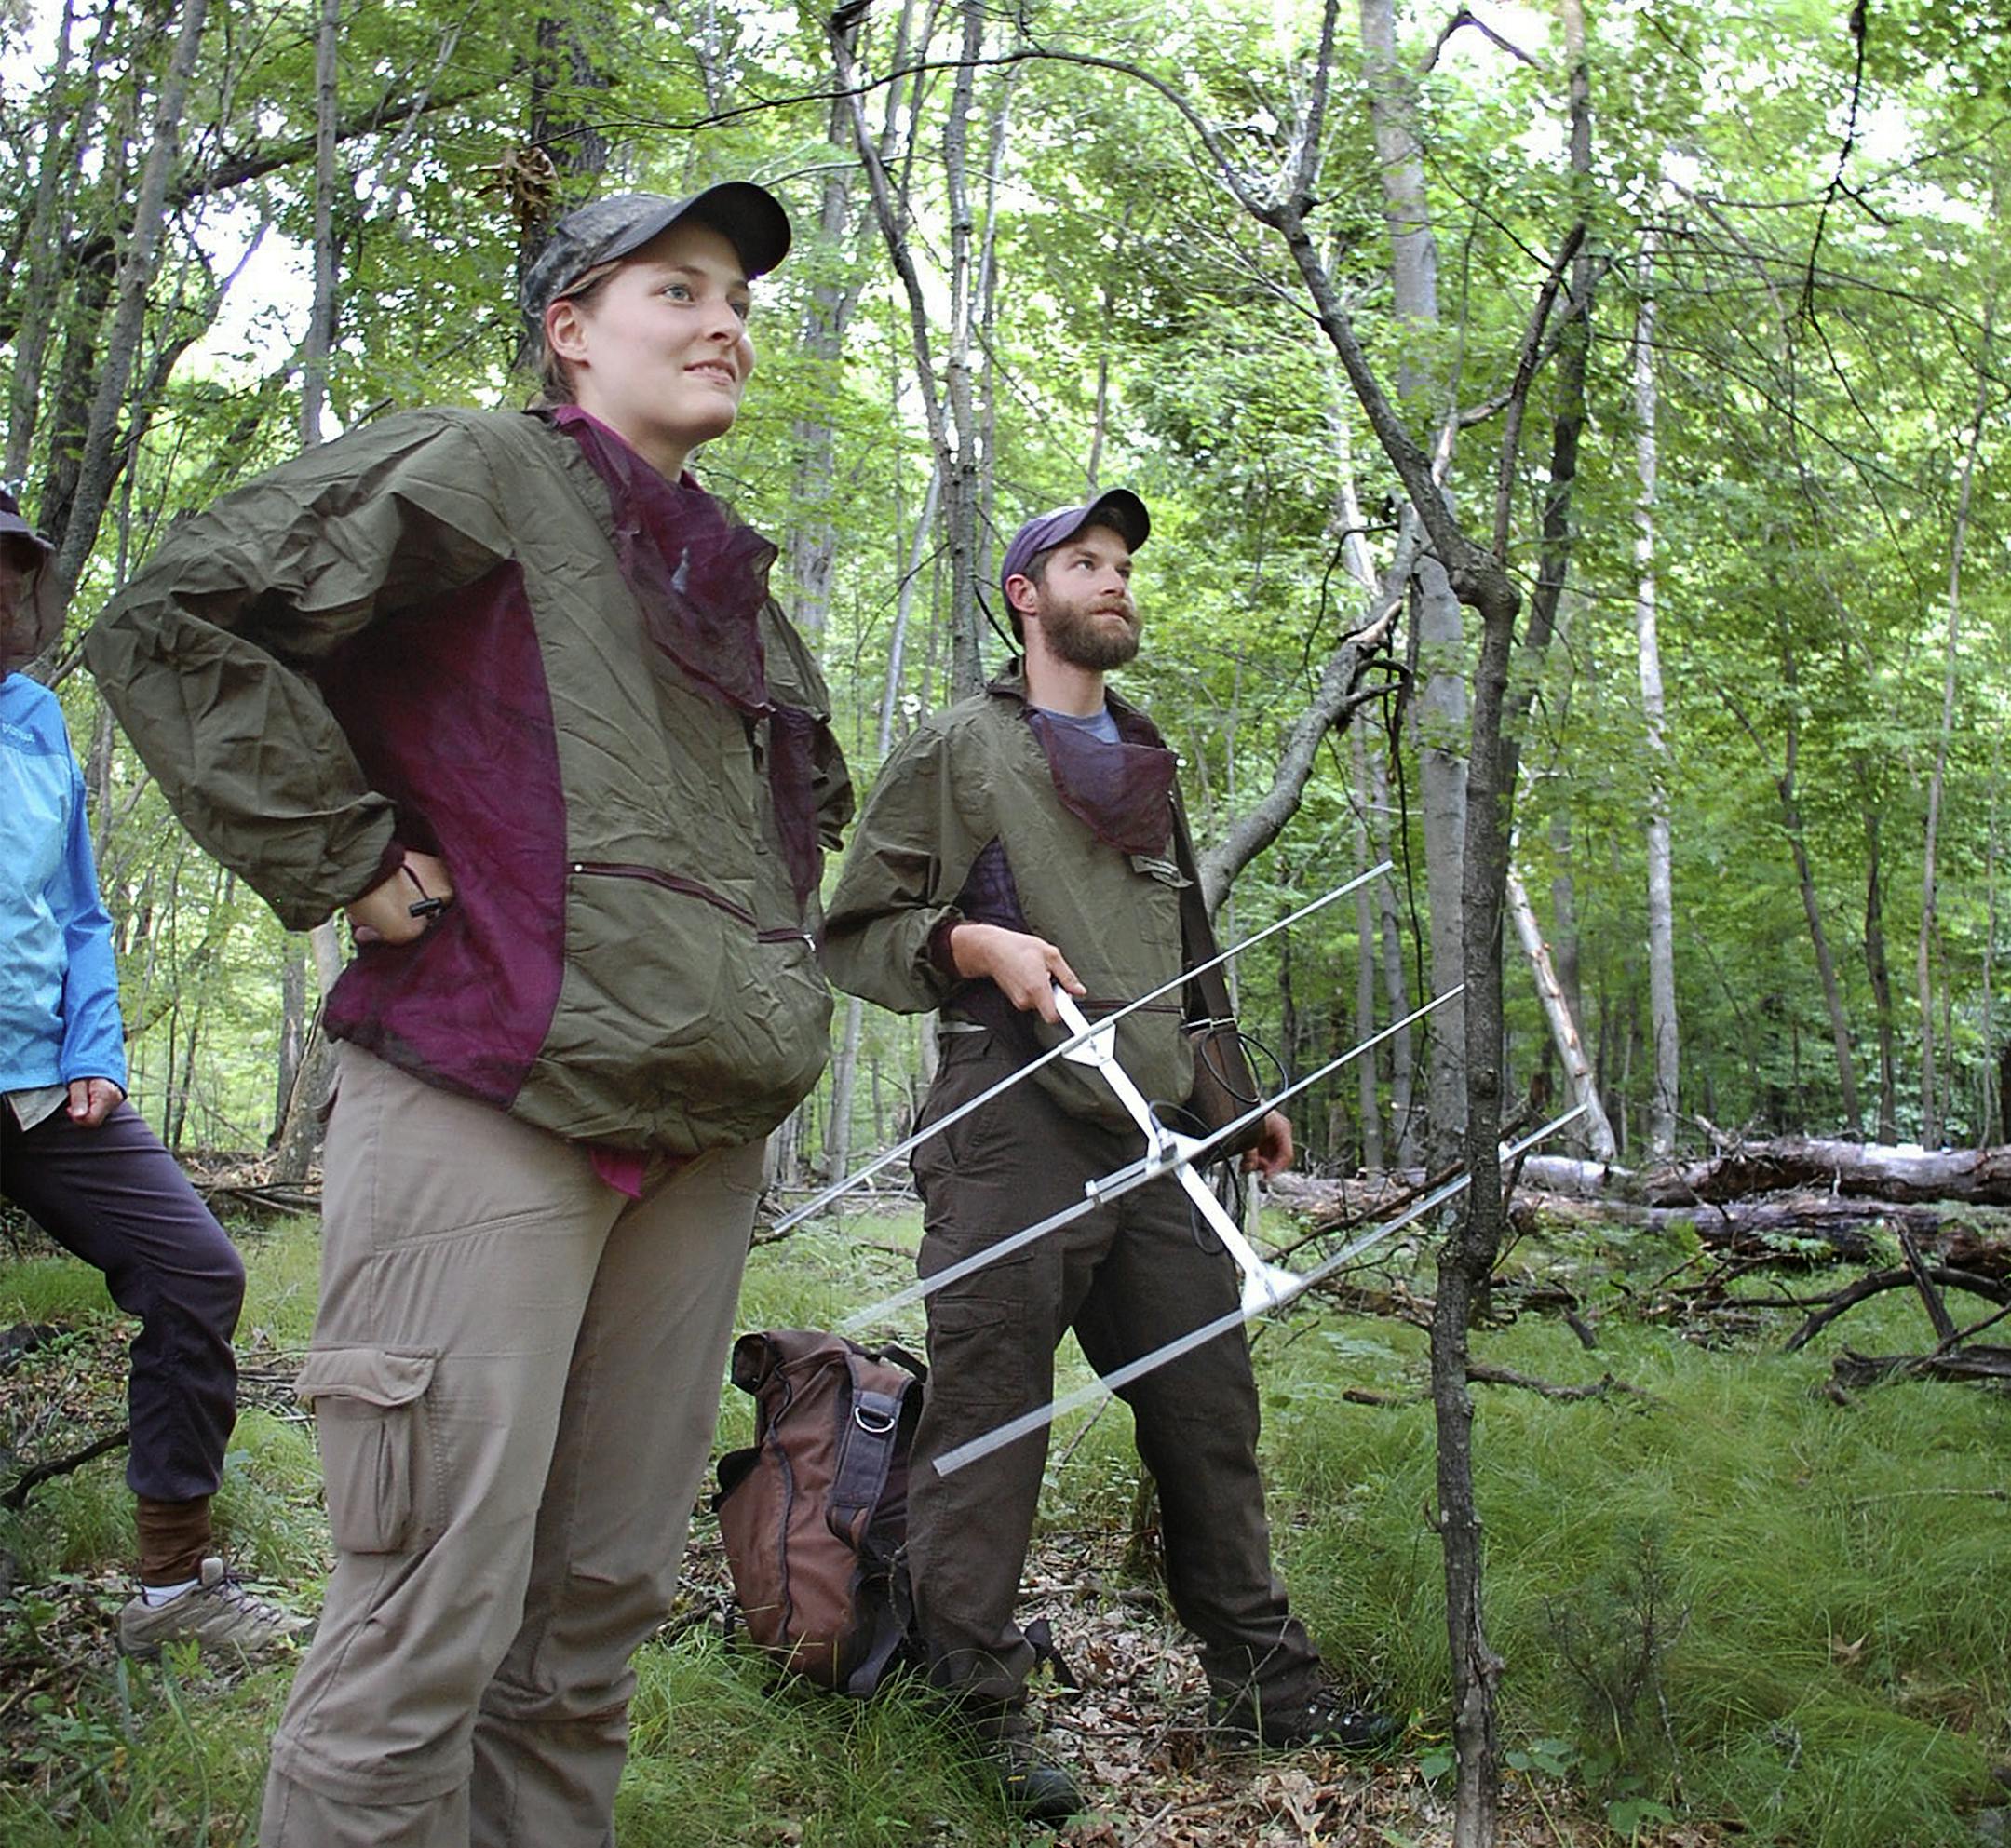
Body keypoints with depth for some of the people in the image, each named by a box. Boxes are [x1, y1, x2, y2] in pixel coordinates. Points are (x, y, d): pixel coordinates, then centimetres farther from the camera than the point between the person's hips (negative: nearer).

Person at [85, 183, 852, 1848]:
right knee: (431, 1626, -6)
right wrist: (344, 862, -11)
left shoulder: (731, 579, 22)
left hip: (702, 1134, 7)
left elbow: (814, 790, 39)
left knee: (604, 1609, 11)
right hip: (491, 1106, -7)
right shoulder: (476, 479, 0)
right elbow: (178, 624, -9)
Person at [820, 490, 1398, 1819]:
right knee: (989, 1418, -4)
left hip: (1154, 1129, 6)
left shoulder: (1149, 765, 24)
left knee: (1210, 1404, 10)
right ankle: (984, 1705, 8)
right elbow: (857, 931, 3)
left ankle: (1264, 1680, 23)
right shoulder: (959, 746, 5)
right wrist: (976, 942, -15)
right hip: (1013, 1123, -6)